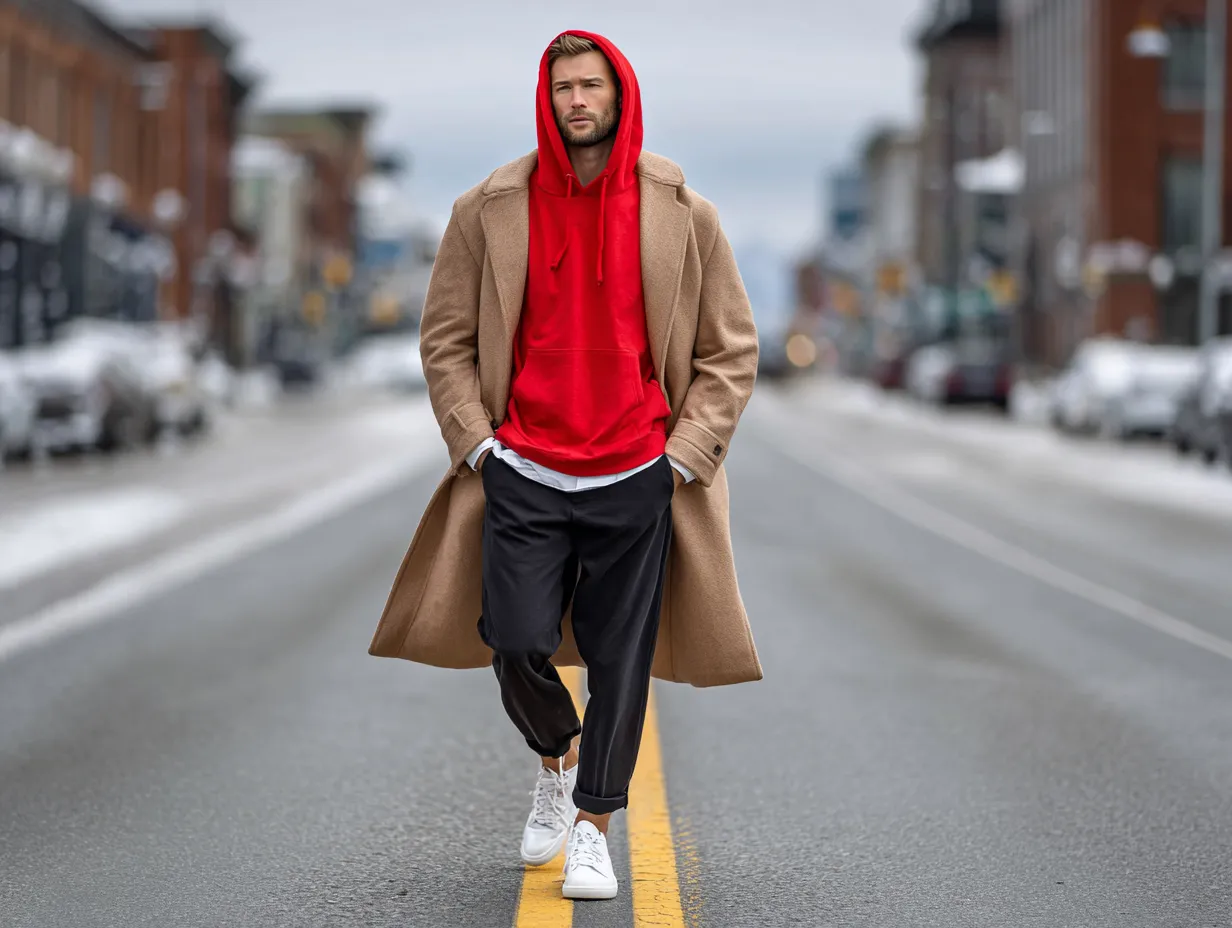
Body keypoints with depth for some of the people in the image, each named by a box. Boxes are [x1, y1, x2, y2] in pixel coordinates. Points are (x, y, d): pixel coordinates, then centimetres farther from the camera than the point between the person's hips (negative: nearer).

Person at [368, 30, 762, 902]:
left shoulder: (682, 214, 2)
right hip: (523, 477, 0)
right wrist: (476, 442, 0)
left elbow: (731, 348, 7)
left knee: (620, 656, 1)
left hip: (636, 479, 0)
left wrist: (684, 455, -1)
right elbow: (446, 338, 10)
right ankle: (557, 759, 24)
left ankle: (593, 824, 17)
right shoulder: (489, 210, 3)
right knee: (517, 643, -8)